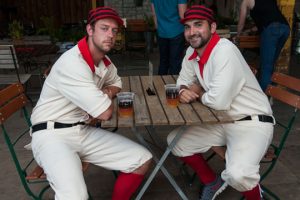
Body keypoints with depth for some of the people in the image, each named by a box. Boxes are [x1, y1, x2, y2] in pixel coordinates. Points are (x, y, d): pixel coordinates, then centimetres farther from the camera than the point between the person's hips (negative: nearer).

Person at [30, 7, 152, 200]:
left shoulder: (104, 61, 5)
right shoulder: (71, 63, -23)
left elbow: (115, 82, 29)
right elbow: (105, 113, -22)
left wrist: (107, 93, 5)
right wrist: (105, 100, 2)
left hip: (84, 132, 8)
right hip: (52, 135, -8)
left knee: (143, 160, 0)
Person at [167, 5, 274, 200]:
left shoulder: (225, 50, -25)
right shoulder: (192, 52, 1)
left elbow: (219, 101, -30)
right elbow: (184, 80, 16)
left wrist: (197, 93, -9)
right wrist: (184, 92, -8)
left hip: (251, 122, -8)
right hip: (221, 121, 8)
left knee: (238, 174, -31)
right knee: (175, 141, 3)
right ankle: (212, 181, 23)